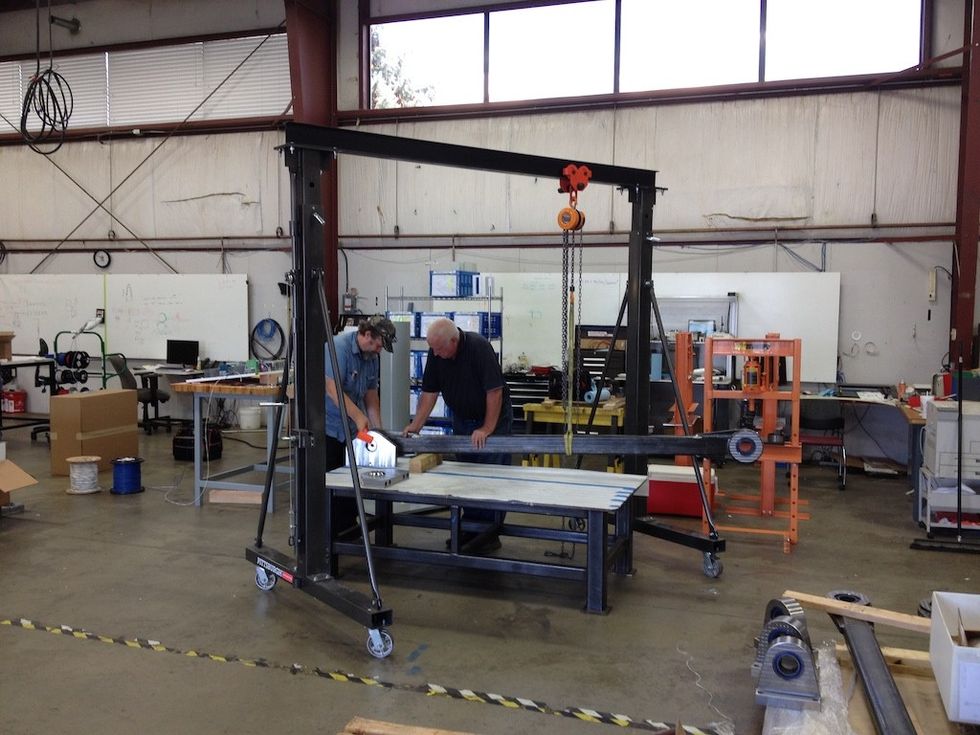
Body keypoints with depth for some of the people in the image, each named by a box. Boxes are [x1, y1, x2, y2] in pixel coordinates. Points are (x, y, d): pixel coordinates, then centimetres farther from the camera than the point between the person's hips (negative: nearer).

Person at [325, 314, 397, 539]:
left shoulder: (372, 357, 6)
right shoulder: (339, 346, -19)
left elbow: (371, 393, 12)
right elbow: (332, 388, -27)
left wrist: (377, 427, 7)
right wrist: (358, 416, -31)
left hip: (351, 427, 8)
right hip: (327, 425, -8)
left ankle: (347, 529, 19)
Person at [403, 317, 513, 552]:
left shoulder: (479, 347, -27)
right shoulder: (435, 353, -8)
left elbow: (495, 390, -27)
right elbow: (429, 392, -3)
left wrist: (486, 429, -27)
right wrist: (415, 425, -11)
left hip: (493, 418, -6)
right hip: (462, 419, 7)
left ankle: (490, 533, 4)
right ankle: (470, 529, 19)